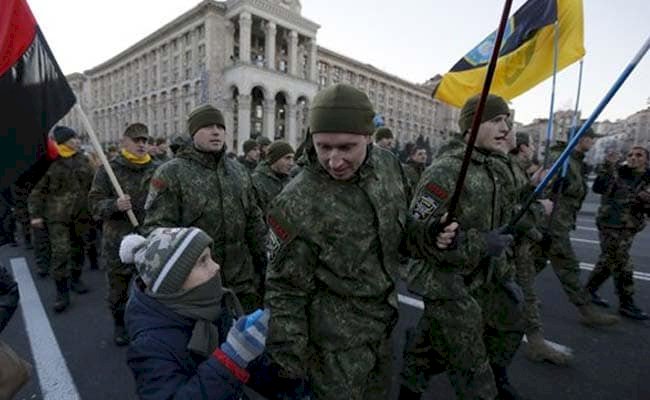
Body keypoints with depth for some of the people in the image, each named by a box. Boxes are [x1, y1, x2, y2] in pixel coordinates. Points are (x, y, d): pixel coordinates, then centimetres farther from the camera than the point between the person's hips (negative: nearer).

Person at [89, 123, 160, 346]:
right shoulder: (110, 169, -3)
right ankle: (120, 324, 35)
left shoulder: (157, 170, 3)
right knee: (118, 286, 13)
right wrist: (114, 205, -23)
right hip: (117, 240, -1)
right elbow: (94, 202, -3)